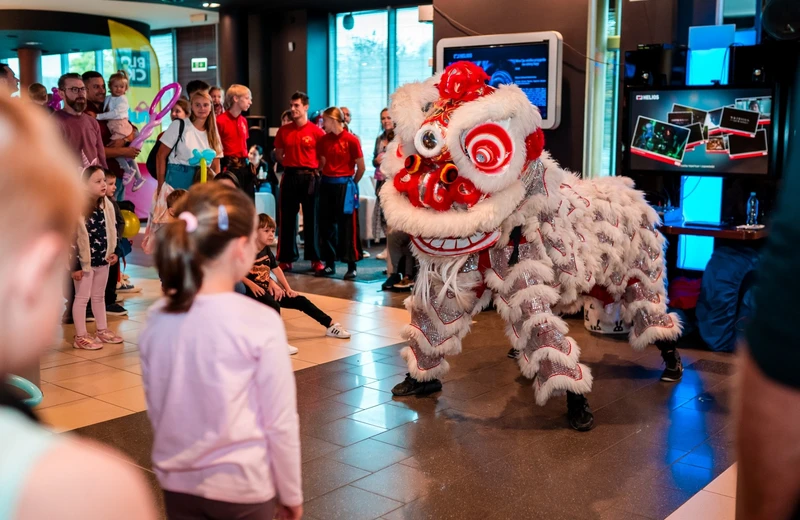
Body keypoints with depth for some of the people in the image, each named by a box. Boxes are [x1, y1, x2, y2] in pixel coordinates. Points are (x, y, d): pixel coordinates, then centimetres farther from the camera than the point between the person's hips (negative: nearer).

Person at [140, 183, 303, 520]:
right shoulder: (260, 323, -19)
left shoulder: (157, 320, -6)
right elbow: (280, 422, -13)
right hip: (241, 486, -4)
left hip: (177, 481, 4)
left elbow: (155, 410, 4)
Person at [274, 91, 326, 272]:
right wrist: (291, 164, 6)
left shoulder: (316, 131, -4)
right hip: (289, 176, 3)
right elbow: (278, 154, 15)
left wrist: (315, 169, -4)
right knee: (287, 218, 5)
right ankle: (286, 258, 11)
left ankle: (315, 258, 9)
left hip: (309, 177, -3)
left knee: (311, 218, 2)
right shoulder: (283, 130, 6)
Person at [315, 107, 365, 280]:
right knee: (326, 225, 8)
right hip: (327, 184, 6)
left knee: (347, 226, -3)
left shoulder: (351, 140, -10)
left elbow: (361, 167, -5)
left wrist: (351, 184, 4)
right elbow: (323, 163, 14)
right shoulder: (323, 140, 6)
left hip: (344, 185, -5)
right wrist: (326, 180, 7)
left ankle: (352, 266, 4)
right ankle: (330, 264, 18)